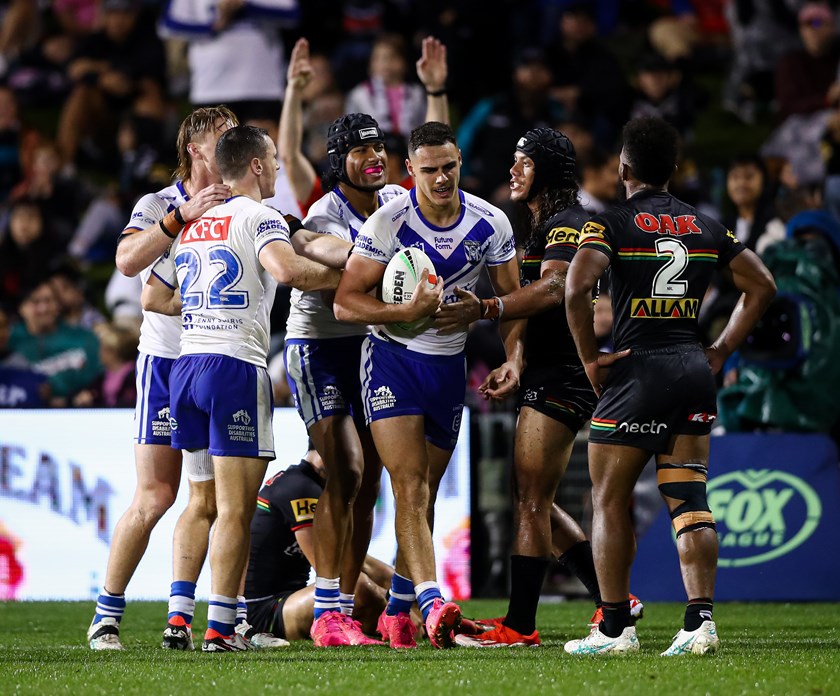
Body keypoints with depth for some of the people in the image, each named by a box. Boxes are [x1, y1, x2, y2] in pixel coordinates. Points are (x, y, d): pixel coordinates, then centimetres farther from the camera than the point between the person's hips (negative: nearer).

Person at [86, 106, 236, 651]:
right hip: (166, 359, -4)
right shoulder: (158, 206, -2)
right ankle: (108, 614, 0)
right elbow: (128, 261, -19)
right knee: (156, 496, -9)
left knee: (207, 497, 2)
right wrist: (182, 216, -24)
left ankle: (181, 613, 8)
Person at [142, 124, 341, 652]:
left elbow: (154, 298, 22)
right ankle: (220, 628, -8)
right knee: (236, 509, -5)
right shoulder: (259, 217, -3)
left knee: (204, 502, 15)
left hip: (186, 365, 7)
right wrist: (345, 276, -10)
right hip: (236, 366, -7)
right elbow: (287, 269, -23)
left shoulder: (191, 225, 18)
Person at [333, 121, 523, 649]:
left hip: (450, 363, 4)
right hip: (392, 356, -4)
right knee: (410, 488, -17)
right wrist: (410, 311, -27)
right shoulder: (387, 223, -15)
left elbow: (513, 298, 6)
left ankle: (398, 610, 24)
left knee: (426, 493, 11)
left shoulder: (491, 223, -5)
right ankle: (432, 603, -27)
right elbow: (345, 302, -14)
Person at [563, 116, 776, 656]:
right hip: (694, 370, 5)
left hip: (637, 369, -5)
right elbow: (762, 286, 13)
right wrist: (720, 352, 14)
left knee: (611, 501, 5)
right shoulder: (707, 226, 11)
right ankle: (701, 621, -6)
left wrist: (590, 359, -9)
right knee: (690, 500, 5)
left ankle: (615, 628, 5)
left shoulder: (612, 224, -5)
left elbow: (577, 289, -19)